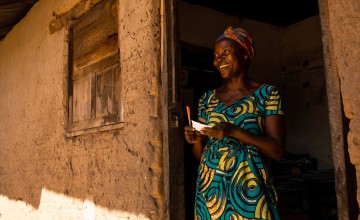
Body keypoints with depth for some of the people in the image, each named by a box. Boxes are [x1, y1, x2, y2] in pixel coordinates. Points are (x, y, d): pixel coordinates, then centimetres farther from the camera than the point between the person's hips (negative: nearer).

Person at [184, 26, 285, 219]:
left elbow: (277, 150, -9)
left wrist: (233, 131, -21)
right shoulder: (207, 98, 10)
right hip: (210, 187, 4)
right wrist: (196, 140, -9)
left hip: (248, 188, -3)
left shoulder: (267, 94, -1)